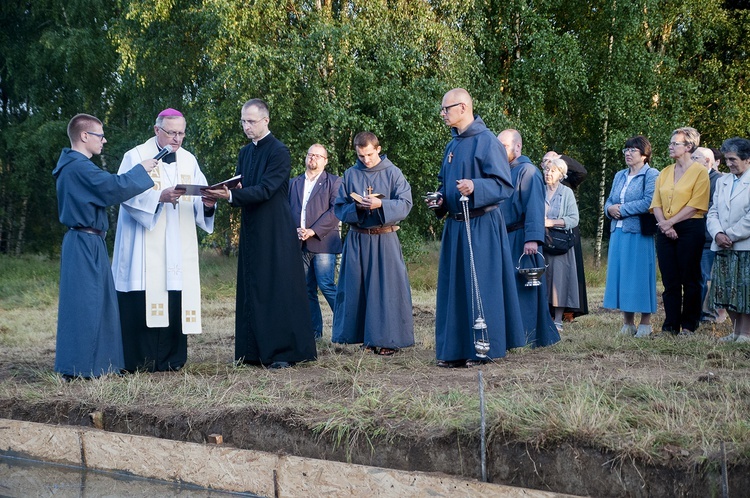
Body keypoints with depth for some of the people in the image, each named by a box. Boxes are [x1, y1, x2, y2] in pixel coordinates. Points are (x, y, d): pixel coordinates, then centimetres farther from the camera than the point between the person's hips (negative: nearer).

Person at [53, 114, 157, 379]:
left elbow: (104, 189, 17)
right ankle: (77, 369, -2)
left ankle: (98, 363, 19)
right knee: (84, 303, -7)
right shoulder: (79, 167, -17)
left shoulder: (74, 165, 17)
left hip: (88, 244, 11)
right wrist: (141, 170, -11)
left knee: (99, 302, 13)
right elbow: (113, 188, -23)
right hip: (84, 245, -11)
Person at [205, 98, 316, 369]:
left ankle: (284, 351, 0)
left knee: (278, 289, -5)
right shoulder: (245, 152, 15)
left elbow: (265, 189, -19)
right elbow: (241, 189, 14)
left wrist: (231, 195, -28)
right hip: (251, 230, 8)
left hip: (276, 232, -8)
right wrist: (223, 193, -8)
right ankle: (256, 350, 14)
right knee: (253, 290, 8)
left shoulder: (279, 151, -9)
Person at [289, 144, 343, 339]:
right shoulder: (294, 183, 19)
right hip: (299, 244, 5)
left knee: (327, 286, -12)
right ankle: (313, 331, 12)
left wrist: (312, 231, -14)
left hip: (322, 242, -5)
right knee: (306, 290, 5)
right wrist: (294, 230, -6)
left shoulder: (334, 182, 5)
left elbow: (335, 211, -6)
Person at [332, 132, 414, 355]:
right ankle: (364, 335, 13)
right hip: (357, 240, 3)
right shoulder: (350, 174, 8)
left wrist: (381, 205, -22)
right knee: (355, 288, 4)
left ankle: (388, 339, 2)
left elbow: (405, 204, -7)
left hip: (385, 239, -3)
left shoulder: (393, 173, 0)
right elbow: (339, 207, 6)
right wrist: (356, 207, -13)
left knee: (386, 287, -3)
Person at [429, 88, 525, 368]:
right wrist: (440, 200, 6)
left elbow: (504, 184, -14)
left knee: (481, 286, -3)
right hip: (455, 226, 8)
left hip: (481, 227, -8)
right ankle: (456, 349, 14)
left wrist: (475, 187, -30)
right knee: (454, 287, 8)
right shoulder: (452, 145, 15)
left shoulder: (486, 141, -10)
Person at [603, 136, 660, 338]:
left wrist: (622, 209, -12)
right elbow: (609, 201, 19)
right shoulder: (619, 176, 19)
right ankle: (628, 323, 12)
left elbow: (649, 202, -16)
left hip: (639, 233, -7)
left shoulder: (651, 175, -4)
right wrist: (610, 208, -5)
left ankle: (645, 323, 4)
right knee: (620, 275, 5)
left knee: (639, 275, -4)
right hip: (618, 232, 7)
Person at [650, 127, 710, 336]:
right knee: (670, 281, 6)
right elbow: (656, 203, 8)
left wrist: (669, 223, -14)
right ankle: (671, 325, 10)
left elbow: (695, 205, -11)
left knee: (690, 280, 1)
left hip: (690, 229, -5)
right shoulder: (665, 173, 15)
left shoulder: (699, 172, -3)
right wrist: (663, 224, -9)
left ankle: (689, 326, 8)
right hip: (665, 231, 5)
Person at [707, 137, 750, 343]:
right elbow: (713, 212, 10)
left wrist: (730, 236, -13)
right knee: (726, 291, 10)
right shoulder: (722, 181, 15)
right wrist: (718, 234, -7)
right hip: (723, 248, 6)